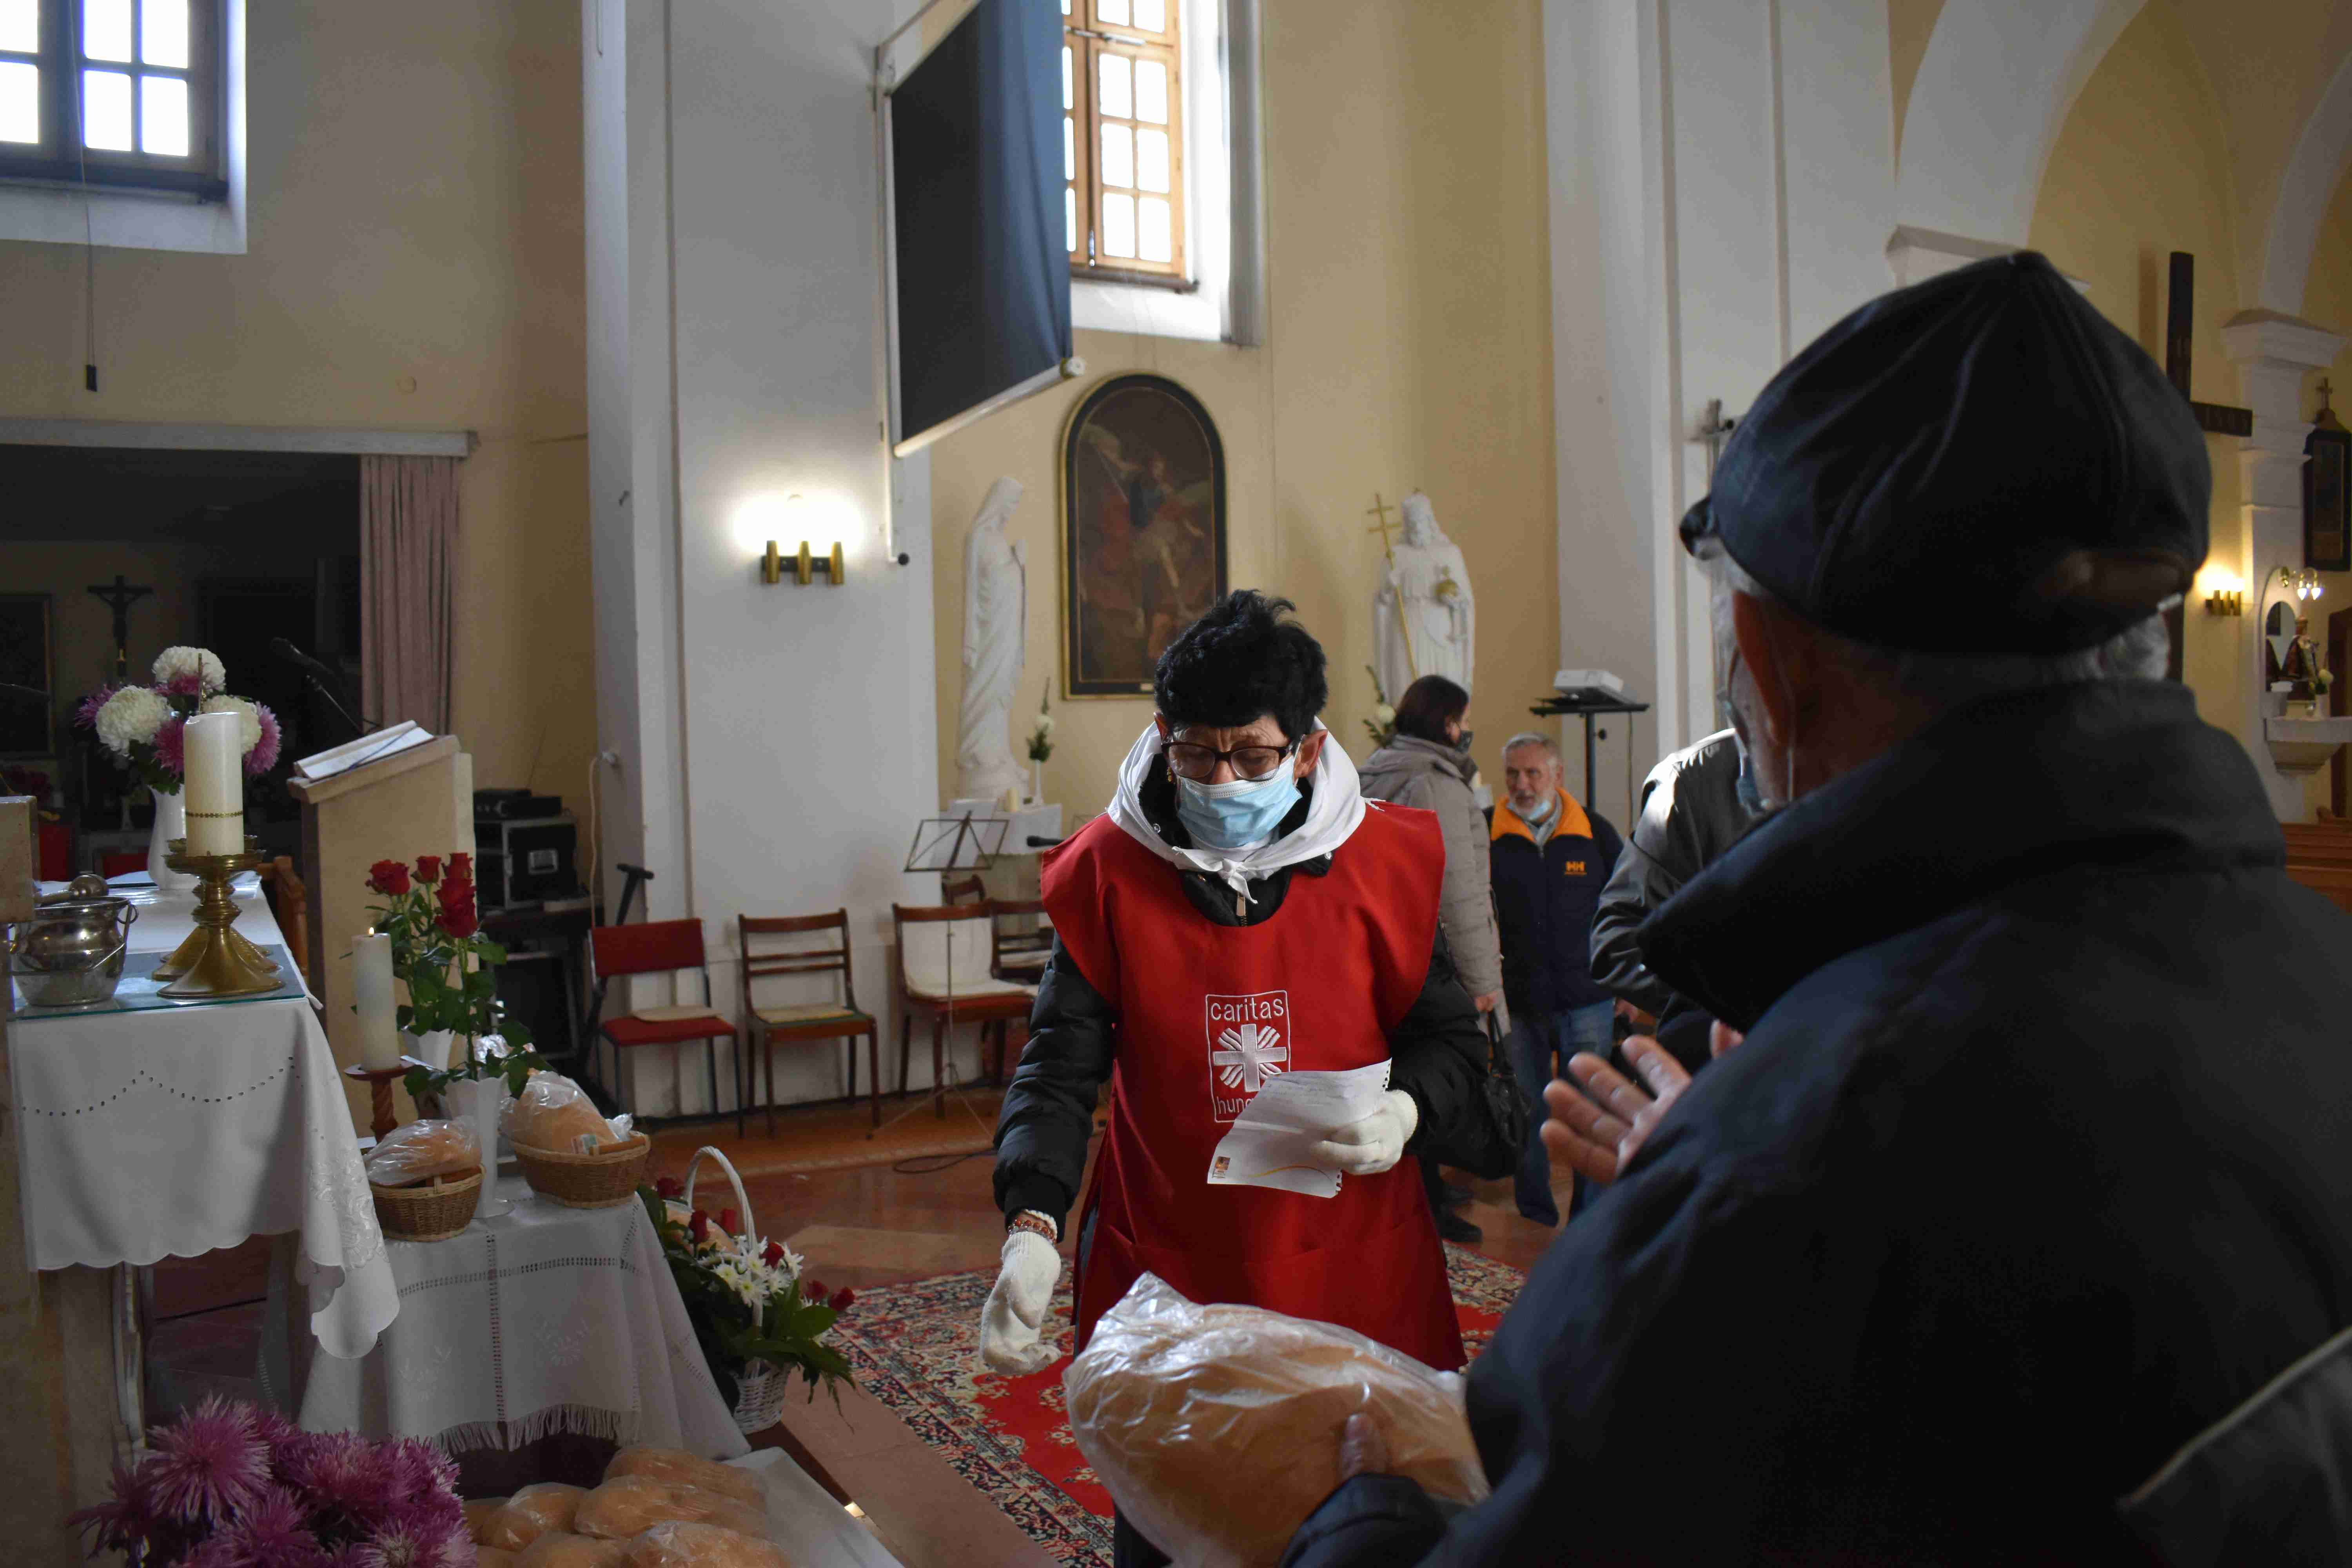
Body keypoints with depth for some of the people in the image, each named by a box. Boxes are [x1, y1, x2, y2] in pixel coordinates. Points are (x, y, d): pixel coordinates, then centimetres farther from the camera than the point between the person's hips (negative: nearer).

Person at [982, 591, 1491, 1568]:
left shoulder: (1382, 865, -4)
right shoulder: (1113, 873, -4)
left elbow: (1452, 1042, 4)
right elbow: (1061, 1063, -6)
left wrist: (1404, 1112, -18)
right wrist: (1031, 1229, -19)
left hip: (1353, 1274, 0)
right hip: (1165, 1275, 0)